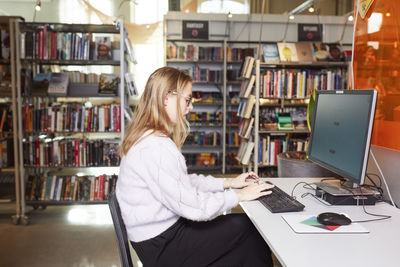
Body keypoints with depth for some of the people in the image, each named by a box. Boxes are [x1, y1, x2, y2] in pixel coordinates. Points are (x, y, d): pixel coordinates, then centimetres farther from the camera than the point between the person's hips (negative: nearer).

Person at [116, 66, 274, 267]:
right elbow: (193, 207, -25)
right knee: (248, 227, -2)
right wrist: (238, 195, -11)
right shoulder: (155, 148, -27)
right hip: (161, 247, -9)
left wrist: (228, 183, 9)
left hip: (158, 235, 9)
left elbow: (183, 181, 14)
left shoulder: (147, 137, 6)